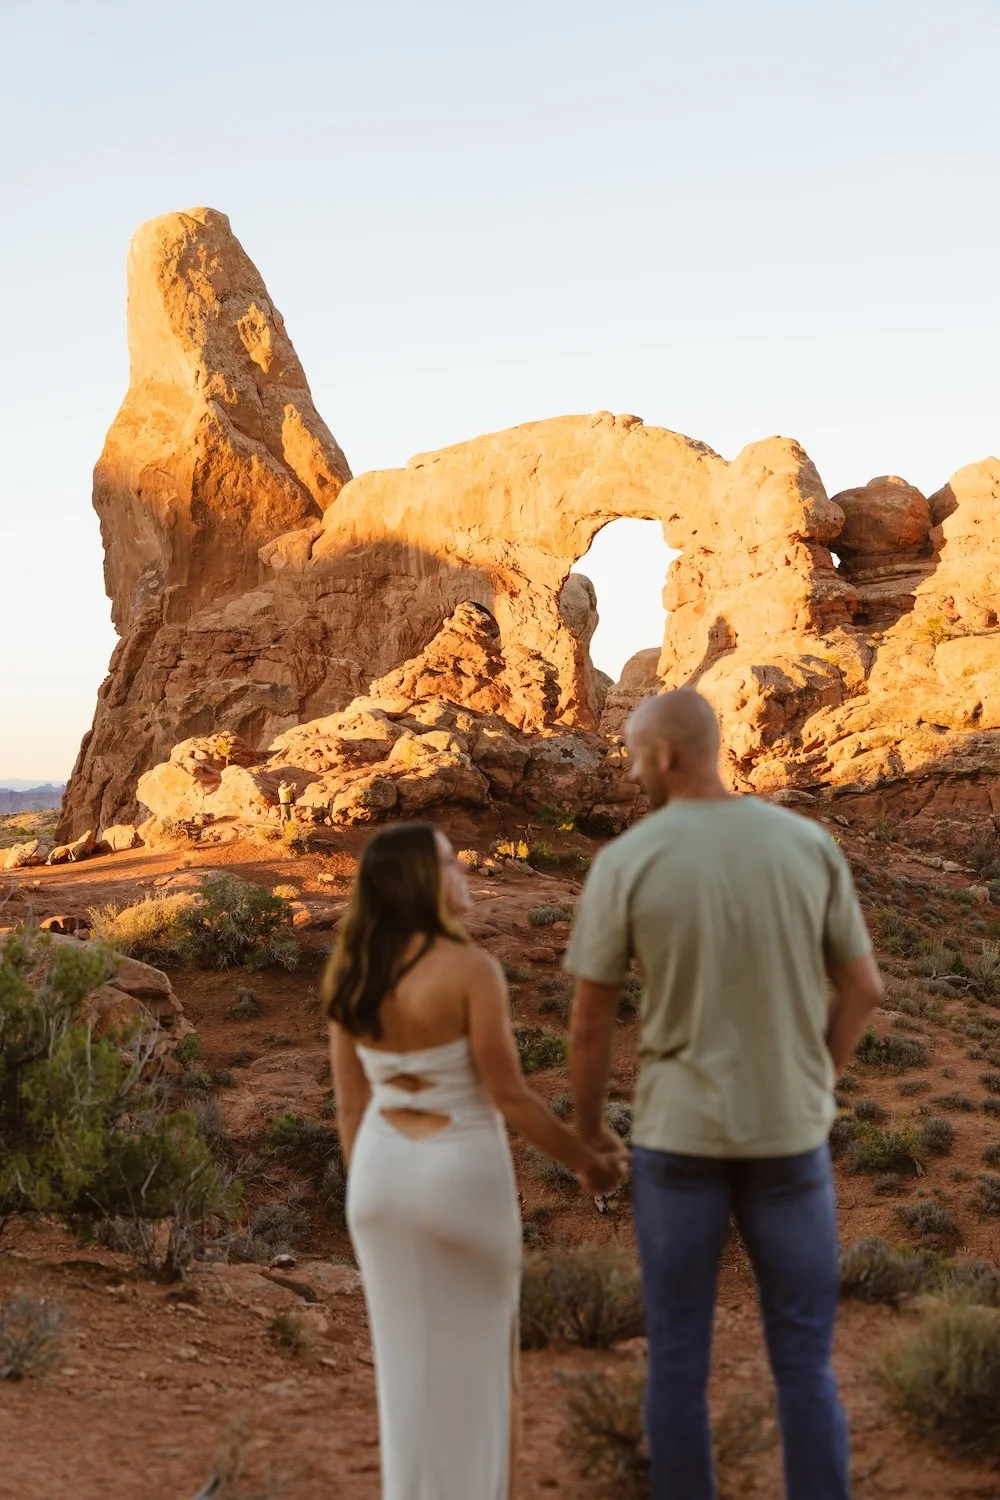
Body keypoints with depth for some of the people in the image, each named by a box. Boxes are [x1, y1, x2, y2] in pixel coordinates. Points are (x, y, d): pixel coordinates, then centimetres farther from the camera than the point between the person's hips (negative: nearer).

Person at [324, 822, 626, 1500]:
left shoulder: (352, 977, 1)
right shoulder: (470, 968, -18)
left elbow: (351, 1106, 5)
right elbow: (508, 1094, -15)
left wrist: (369, 1193, 15)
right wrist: (585, 1159, -3)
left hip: (383, 1171, 6)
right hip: (460, 1172, -5)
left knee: (407, 1356, 15)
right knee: (475, 1361, 10)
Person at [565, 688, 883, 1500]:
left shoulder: (623, 863, -11)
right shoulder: (808, 844, -5)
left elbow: (589, 1020, -6)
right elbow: (863, 988, 1)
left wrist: (587, 1129, 12)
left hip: (677, 1131, -1)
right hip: (786, 1133, 1)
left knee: (678, 1349, 12)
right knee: (803, 1357, 11)